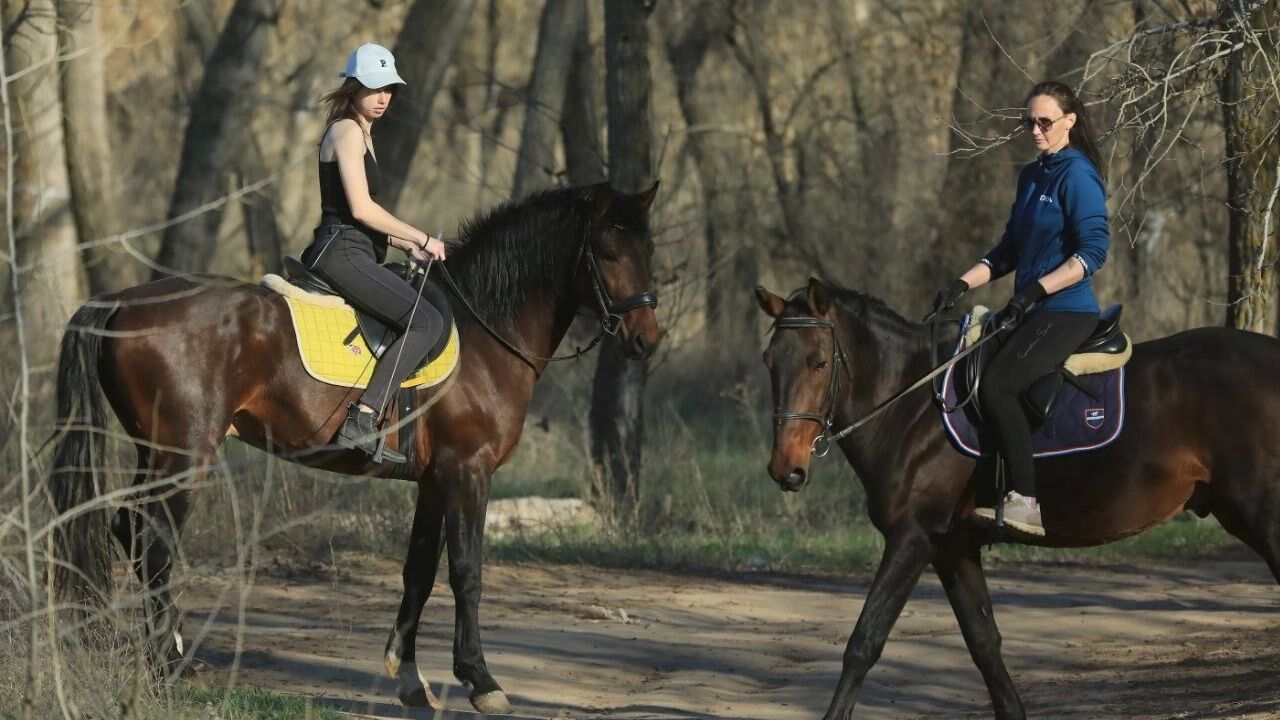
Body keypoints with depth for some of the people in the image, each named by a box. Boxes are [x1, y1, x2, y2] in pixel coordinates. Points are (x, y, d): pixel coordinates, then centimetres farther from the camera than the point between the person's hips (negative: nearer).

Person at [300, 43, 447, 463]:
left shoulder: (361, 132, 24)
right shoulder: (347, 131, -8)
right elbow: (361, 208, -17)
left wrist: (407, 247, 14)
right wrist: (422, 239, -10)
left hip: (341, 253, 11)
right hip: (343, 253, -11)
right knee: (427, 322, -20)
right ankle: (361, 422, -28)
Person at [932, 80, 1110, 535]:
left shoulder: (1078, 175, -10)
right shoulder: (1031, 177, 17)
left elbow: (1093, 251, -17)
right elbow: (1010, 250, 21)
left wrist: (1037, 289, -23)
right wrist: (963, 285, 8)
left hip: (1067, 313, -10)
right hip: (1030, 312, 10)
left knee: (997, 385, -26)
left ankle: (1026, 502, -27)